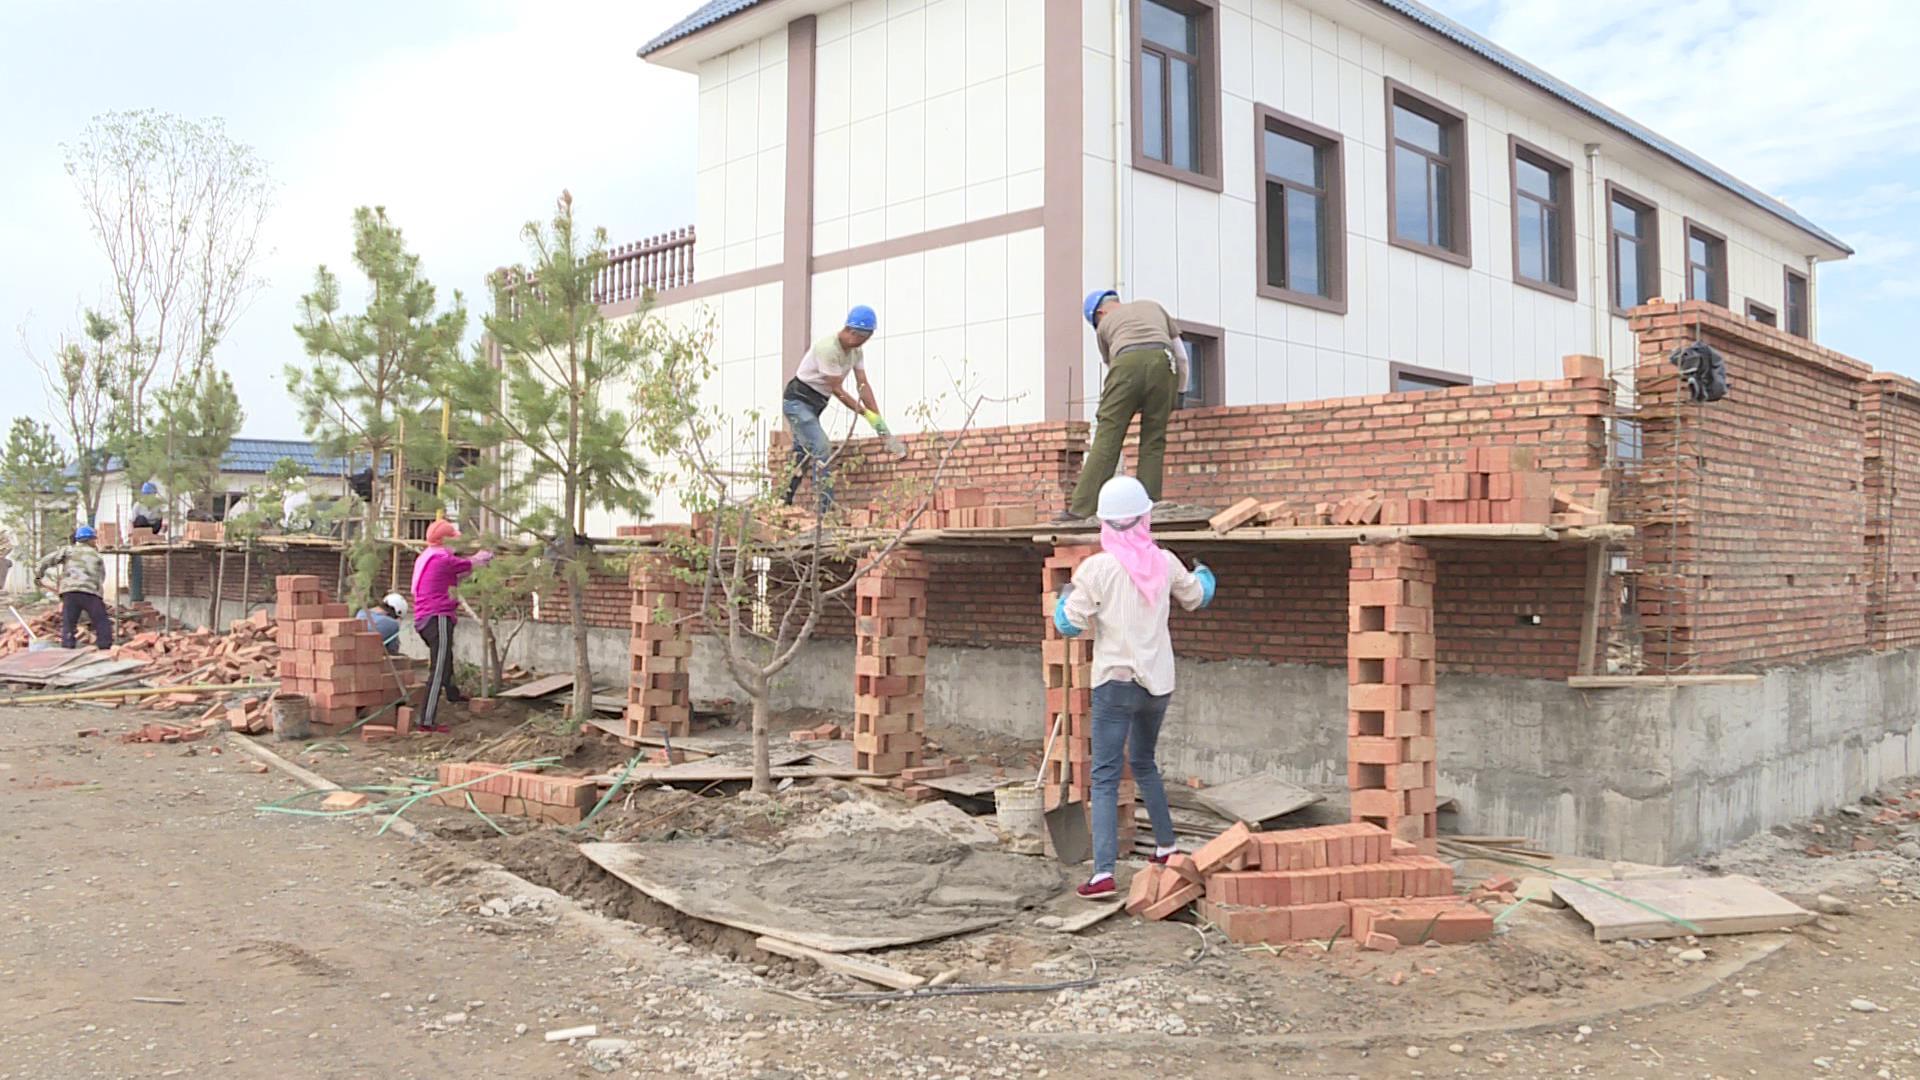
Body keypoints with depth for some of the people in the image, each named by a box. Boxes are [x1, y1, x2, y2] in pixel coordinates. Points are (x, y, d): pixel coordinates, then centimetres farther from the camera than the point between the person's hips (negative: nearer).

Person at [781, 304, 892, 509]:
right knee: (821, 449, -19)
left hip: (814, 405, 10)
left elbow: (863, 384, -3)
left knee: (803, 452, 14)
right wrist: (865, 412, -22)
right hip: (798, 401, -10)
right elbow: (837, 390, -23)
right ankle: (825, 508, -21)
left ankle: (784, 504, 21)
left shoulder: (856, 351, 1)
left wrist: (878, 418, -11)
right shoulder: (828, 348, -26)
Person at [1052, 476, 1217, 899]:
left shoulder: (1096, 568, -12)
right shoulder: (1165, 563, 1)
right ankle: (1166, 846, 35)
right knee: (1143, 763, 26)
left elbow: (1070, 624, -8)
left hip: (1116, 681, -5)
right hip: (1158, 680, 5)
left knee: (1105, 776, -5)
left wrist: (1064, 598, 13)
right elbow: (1196, 597, 20)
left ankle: (1103, 871, -15)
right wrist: (1202, 574, 42)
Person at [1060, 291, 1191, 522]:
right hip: (1162, 362, 2)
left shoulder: (1104, 324, 29)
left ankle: (1082, 508, -8)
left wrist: (1132, 405, 50)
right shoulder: (1153, 306, 36)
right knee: (1153, 441, 8)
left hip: (1127, 363, -2)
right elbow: (1182, 356, 33)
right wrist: (1178, 394, 45)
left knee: (1106, 438, -4)